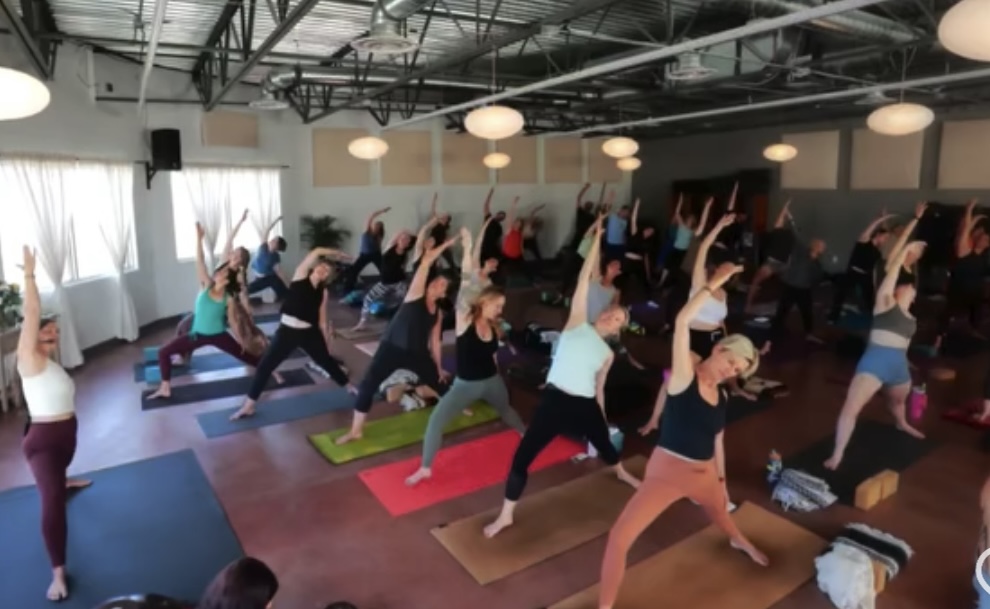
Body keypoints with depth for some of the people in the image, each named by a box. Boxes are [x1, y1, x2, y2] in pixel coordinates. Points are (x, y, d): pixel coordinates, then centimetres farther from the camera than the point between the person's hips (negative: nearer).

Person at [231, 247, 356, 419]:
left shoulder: (323, 292, 5)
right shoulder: (300, 276, -2)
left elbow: (322, 320, 10)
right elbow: (316, 252, -10)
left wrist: (326, 343, 11)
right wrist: (335, 254, 3)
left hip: (309, 333, 3)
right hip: (287, 331, -2)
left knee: (327, 360, 16)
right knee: (265, 366, -4)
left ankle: (349, 387, 39)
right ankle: (248, 406, 8)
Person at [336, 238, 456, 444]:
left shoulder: (438, 313, 6)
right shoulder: (416, 295, -8)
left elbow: (435, 341, 13)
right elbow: (426, 261, -16)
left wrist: (439, 367, 14)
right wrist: (446, 245, -13)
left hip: (417, 354, 5)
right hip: (392, 349, -5)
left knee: (439, 380, 15)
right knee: (367, 386, -12)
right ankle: (355, 431, 1)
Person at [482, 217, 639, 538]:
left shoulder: (607, 353, 10)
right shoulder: (577, 322, 1)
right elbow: (584, 279, -3)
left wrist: (601, 419, 19)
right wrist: (597, 239, -6)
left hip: (585, 405, 4)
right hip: (554, 399, -4)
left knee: (604, 442, 29)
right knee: (522, 457, -7)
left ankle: (622, 473, 65)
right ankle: (506, 515, 11)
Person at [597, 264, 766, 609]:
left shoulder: (722, 398, 2)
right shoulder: (684, 375, -16)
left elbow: (717, 441, 15)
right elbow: (683, 321, -30)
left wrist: (721, 480, 20)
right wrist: (716, 283, -28)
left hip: (705, 475, 6)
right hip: (667, 472, -6)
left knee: (721, 515, 37)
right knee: (620, 538, -16)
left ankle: (739, 541, 74)